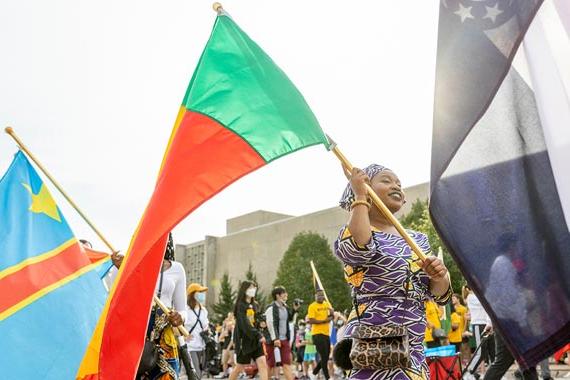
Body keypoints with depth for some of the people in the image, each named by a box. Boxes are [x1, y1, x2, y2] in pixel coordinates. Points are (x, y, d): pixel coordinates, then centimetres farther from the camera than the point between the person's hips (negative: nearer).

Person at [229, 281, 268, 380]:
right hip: (244, 340, -5)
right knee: (239, 368, 7)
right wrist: (258, 336, -25)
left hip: (256, 340, 5)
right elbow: (245, 324, -20)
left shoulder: (255, 305, 11)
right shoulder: (240, 305, -10)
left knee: (263, 364, -8)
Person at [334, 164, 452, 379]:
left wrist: (439, 276, -9)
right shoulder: (353, 233, -2)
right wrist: (360, 196, -16)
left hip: (414, 349, 7)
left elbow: (440, 296, 14)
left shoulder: (418, 240, 15)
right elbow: (358, 249, -27)